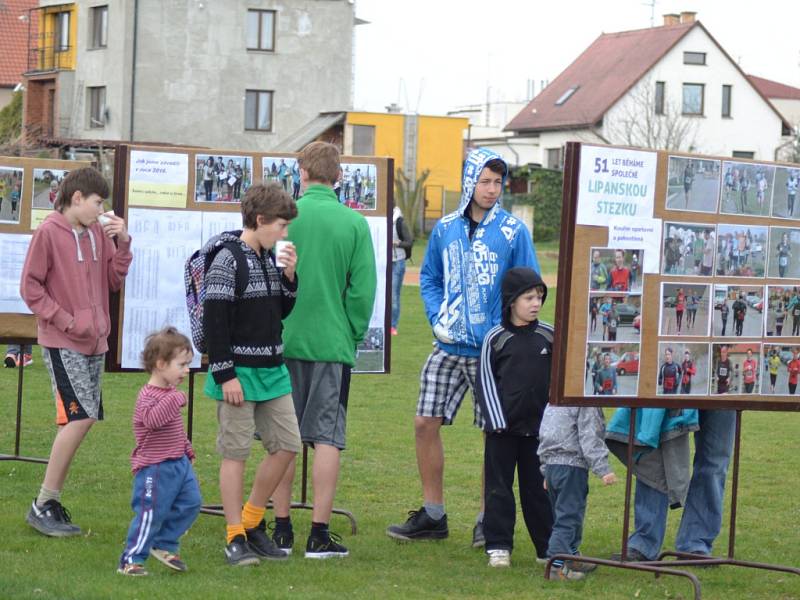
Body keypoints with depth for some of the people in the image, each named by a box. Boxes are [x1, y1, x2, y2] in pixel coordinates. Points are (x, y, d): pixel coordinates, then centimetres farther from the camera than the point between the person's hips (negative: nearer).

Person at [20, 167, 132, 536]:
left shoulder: (98, 232, 9)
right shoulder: (49, 232, -10)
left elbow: (113, 281, 11)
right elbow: (30, 287, -9)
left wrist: (122, 244, -2)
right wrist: (65, 321, -14)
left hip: (94, 341, 7)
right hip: (62, 342, -7)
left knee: (82, 419, 7)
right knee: (81, 416, -15)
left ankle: (51, 504, 16)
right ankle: (43, 506, -5)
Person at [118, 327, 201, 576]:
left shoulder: (170, 393, 13)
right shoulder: (148, 396, -17)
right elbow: (152, 419, -39)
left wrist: (187, 450, 29)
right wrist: (176, 399, -38)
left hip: (178, 463, 9)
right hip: (155, 467, -9)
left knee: (190, 503, 8)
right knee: (150, 514, -7)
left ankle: (164, 545, 22)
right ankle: (131, 560, 2)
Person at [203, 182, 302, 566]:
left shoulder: (268, 258, 12)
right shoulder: (228, 259, -13)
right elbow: (214, 321, -16)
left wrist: (289, 277, 1)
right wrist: (225, 375, -18)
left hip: (271, 370, 8)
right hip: (238, 372, -8)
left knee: (287, 444, 8)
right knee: (236, 451, -2)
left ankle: (252, 522, 20)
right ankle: (235, 538, 5)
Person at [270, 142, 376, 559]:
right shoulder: (355, 224, -3)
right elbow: (362, 290, -3)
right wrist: (353, 335, 9)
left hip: (283, 342, 1)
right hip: (333, 344, -1)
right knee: (327, 438, 3)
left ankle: (281, 530, 11)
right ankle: (319, 535, 2)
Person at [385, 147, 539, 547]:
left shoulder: (513, 232, -4)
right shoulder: (445, 229, 7)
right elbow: (428, 278, 17)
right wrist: (437, 319, 2)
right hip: (448, 349, 4)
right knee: (426, 423, 0)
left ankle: (490, 519, 13)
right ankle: (432, 515, 12)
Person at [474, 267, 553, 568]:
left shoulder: (549, 335, 3)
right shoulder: (496, 338, -4)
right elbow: (485, 382, -2)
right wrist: (497, 421, -8)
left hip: (539, 428, 2)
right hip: (502, 428, -2)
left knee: (538, 488, 9)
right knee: (499, 488, 3)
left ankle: (548, 546, 16)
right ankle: (498, 546, 8)